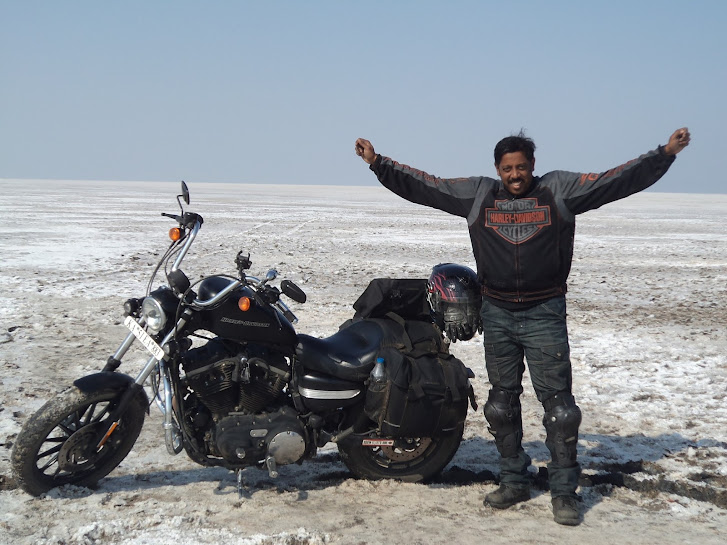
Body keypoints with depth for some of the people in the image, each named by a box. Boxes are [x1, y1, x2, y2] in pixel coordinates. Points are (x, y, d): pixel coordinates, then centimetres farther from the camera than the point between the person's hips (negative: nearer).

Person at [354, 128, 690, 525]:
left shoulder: (559, 189, 0)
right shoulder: (477, 193, 5)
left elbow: (616, 180, -2)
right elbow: (423, 187, 5)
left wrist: (666, 153, -9)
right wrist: (377, 163, 2)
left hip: (544, 315, -3)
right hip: (496, 315, 3)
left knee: (558, 406, -3)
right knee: (501, 404, 12)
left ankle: (564, 492, 7)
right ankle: (514, 481, 27)